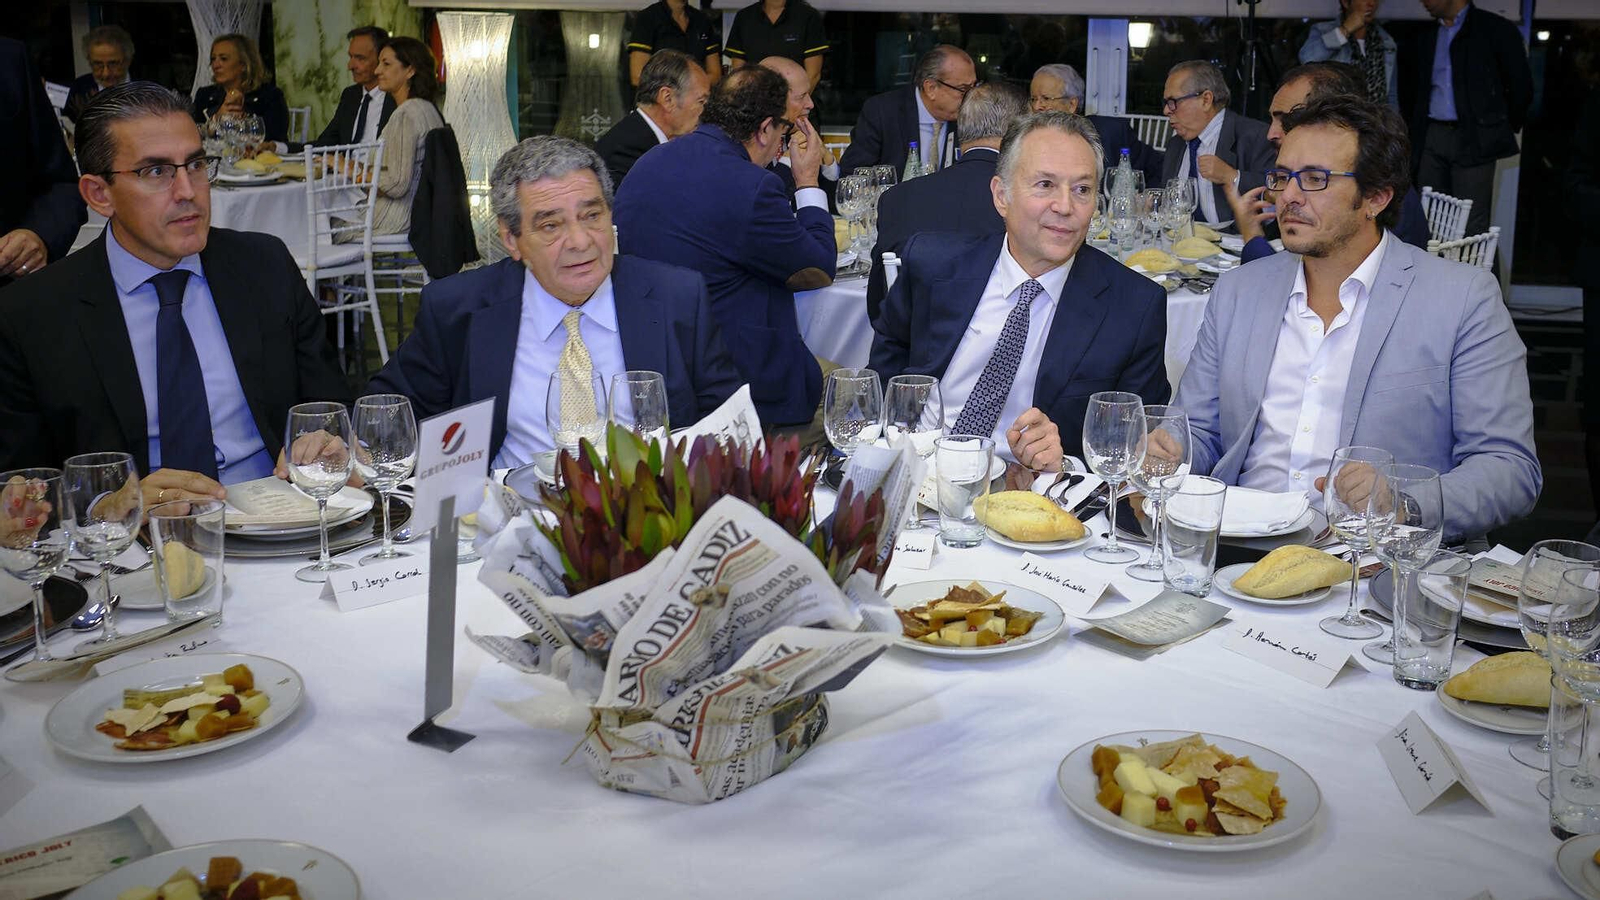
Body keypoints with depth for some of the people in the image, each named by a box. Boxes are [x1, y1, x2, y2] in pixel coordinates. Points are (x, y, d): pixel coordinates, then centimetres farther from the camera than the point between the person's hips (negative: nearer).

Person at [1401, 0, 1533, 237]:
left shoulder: (1495, 30, 0)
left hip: (1474, 139, -5)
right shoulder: (1425, 37, 16)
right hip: (1431, 138, 5)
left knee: (1471, 226, -9)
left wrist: (1504, 128, 5)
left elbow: (1521, 86, 2)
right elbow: (1411, 88, 28)